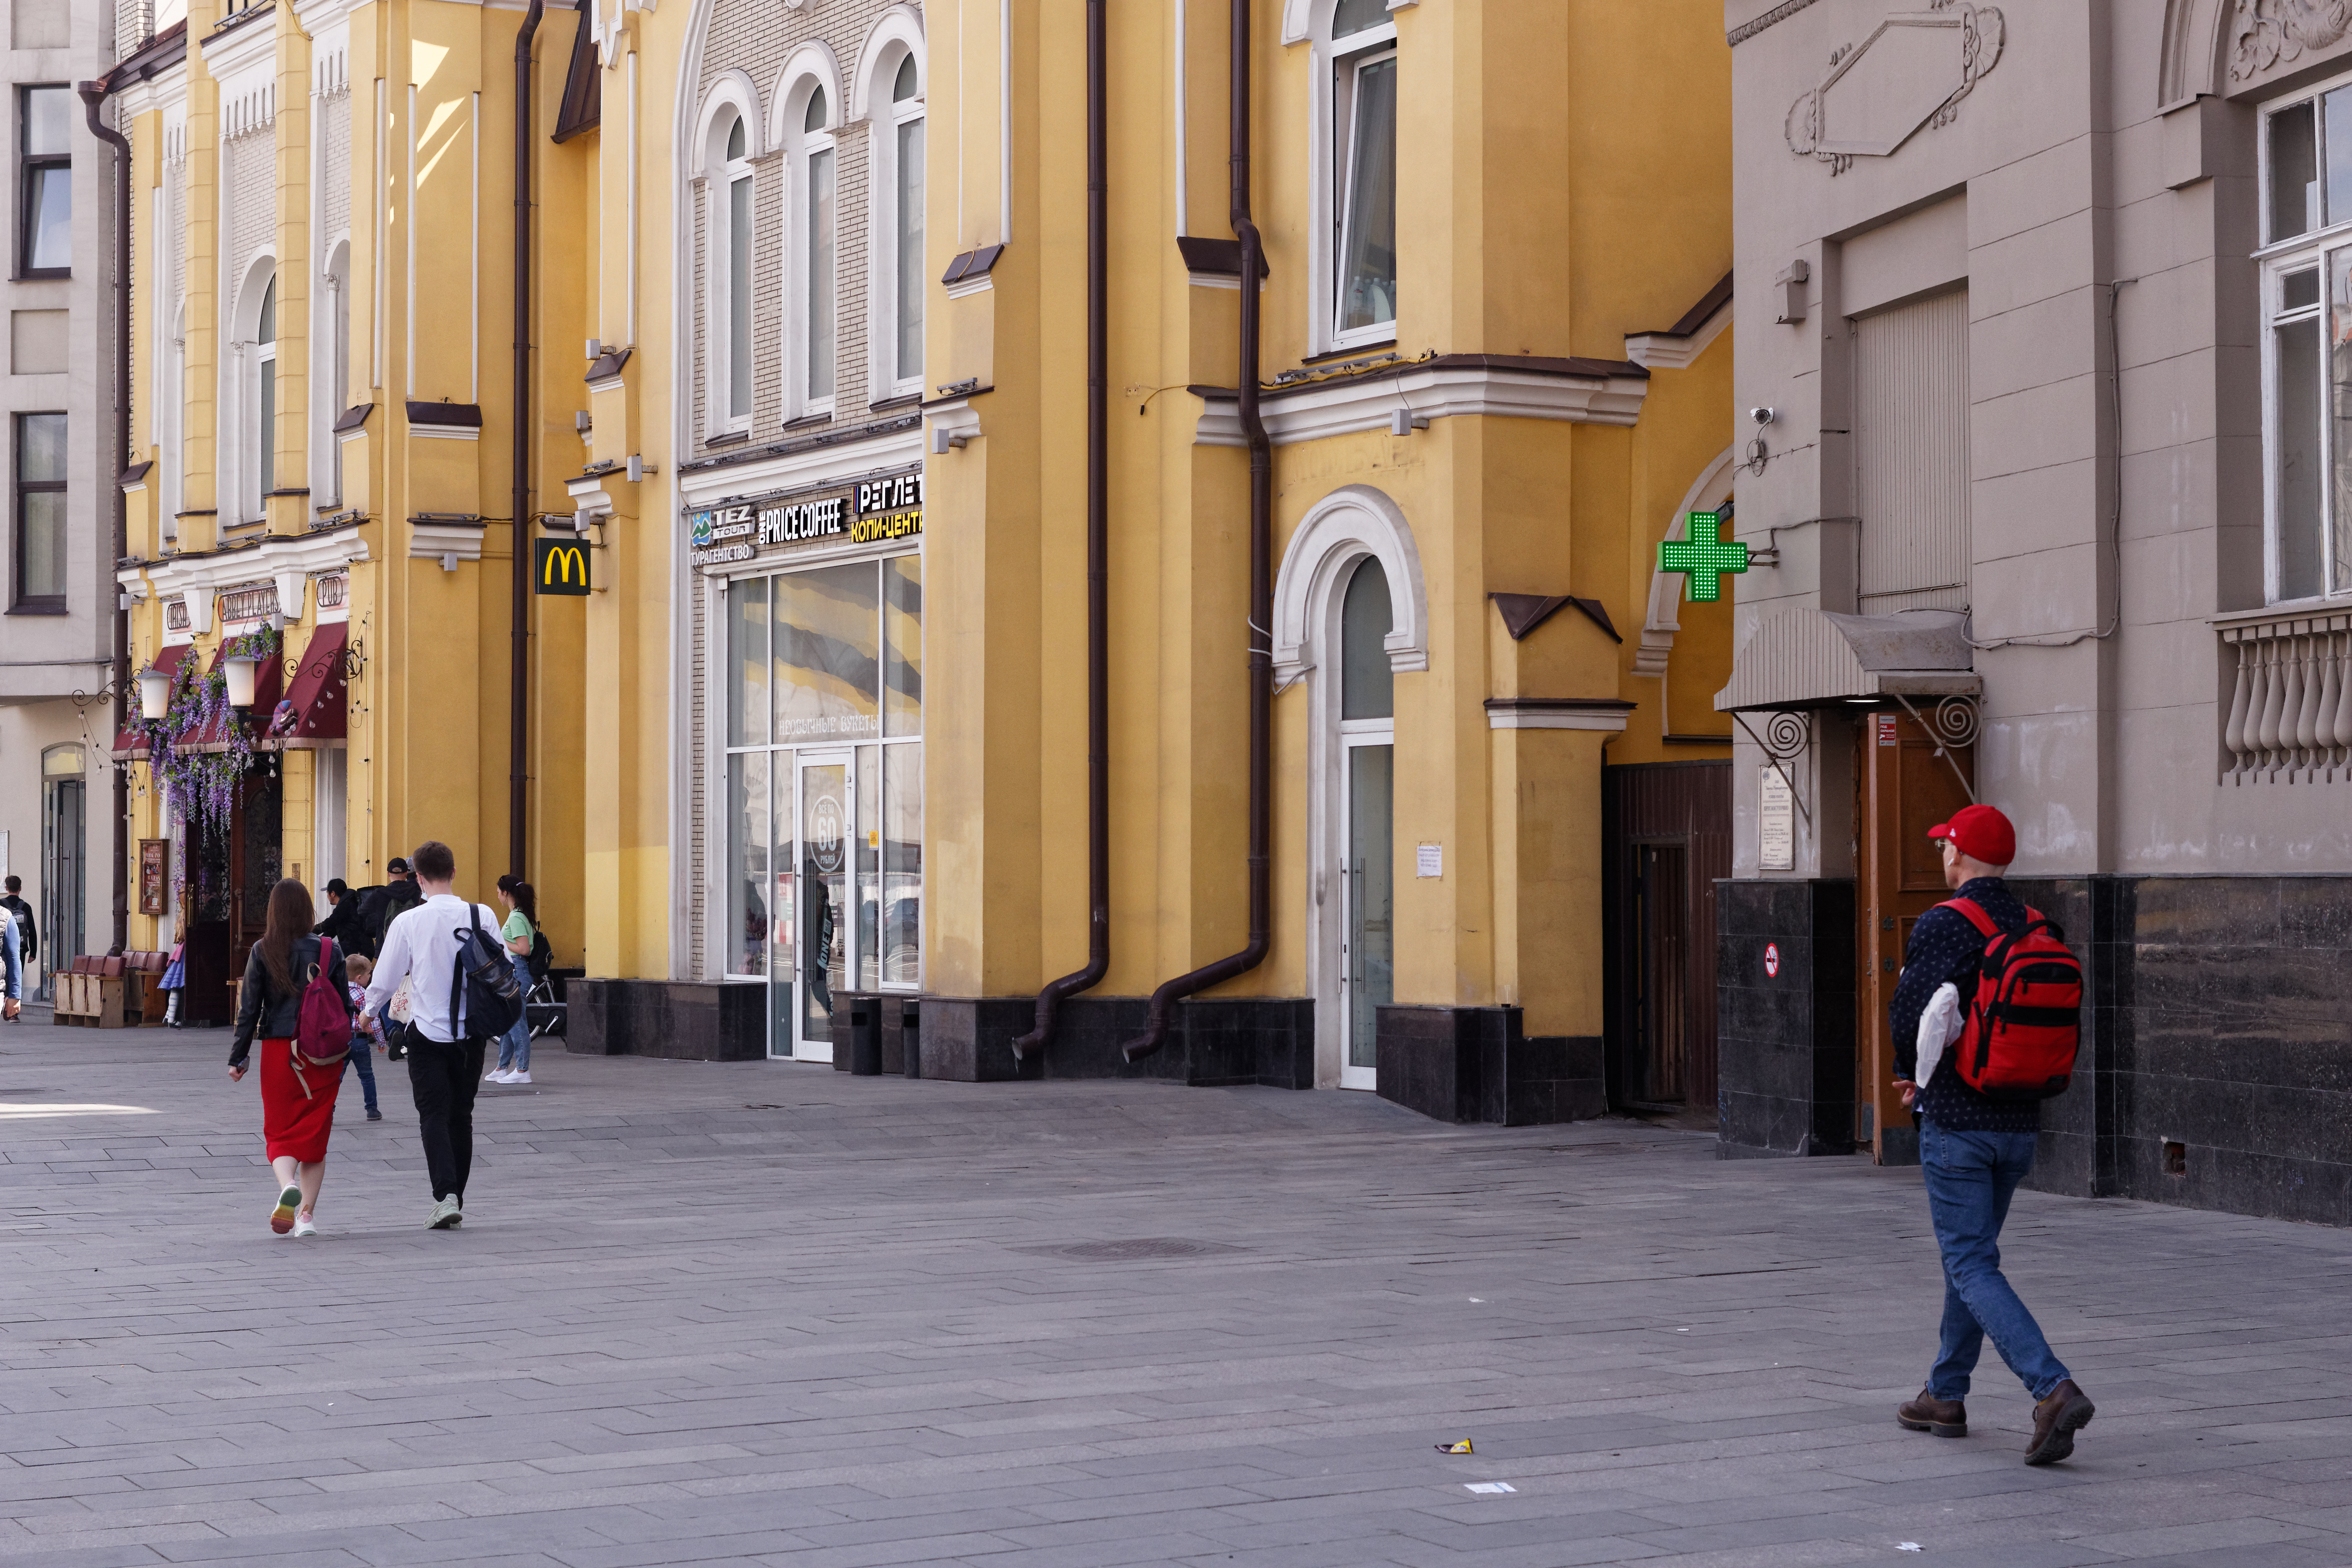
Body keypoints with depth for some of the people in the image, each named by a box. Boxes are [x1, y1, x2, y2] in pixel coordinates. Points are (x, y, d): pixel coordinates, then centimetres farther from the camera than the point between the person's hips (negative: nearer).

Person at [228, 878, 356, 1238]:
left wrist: (238, 1057, 5)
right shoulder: (329, 951, -1)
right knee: (314, 1133, 10)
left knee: (280, 1131, 8)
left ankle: (288, 1185, -22)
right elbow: (345, 1007, 4)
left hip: (278, 1050, -1)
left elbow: (249, 1008, -3)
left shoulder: (263, 952, -5)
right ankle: (307, 1214, 7)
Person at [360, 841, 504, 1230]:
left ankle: (446, 1195, -17)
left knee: (434, 1115, 0)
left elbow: (384, 981, -3)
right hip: (472, 1031, 3)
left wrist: (371, 1012, 17)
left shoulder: (408, 922, -10)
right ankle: (457, 1202, 20)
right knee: (461, 1115, 14)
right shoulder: (482, 917, -4)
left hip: (428, 1032, -3)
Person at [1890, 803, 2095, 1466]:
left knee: (1973, 1267, -5)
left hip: (1957, 1125, -7)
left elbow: (1909, 1017, -18)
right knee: (1968, 1255, 20)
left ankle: (2055, 1390, -20)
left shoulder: (1942, 925, -13)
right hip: (2020, 1123, 7)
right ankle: (1945, 1397, 27)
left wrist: (1912, 1074, 6)